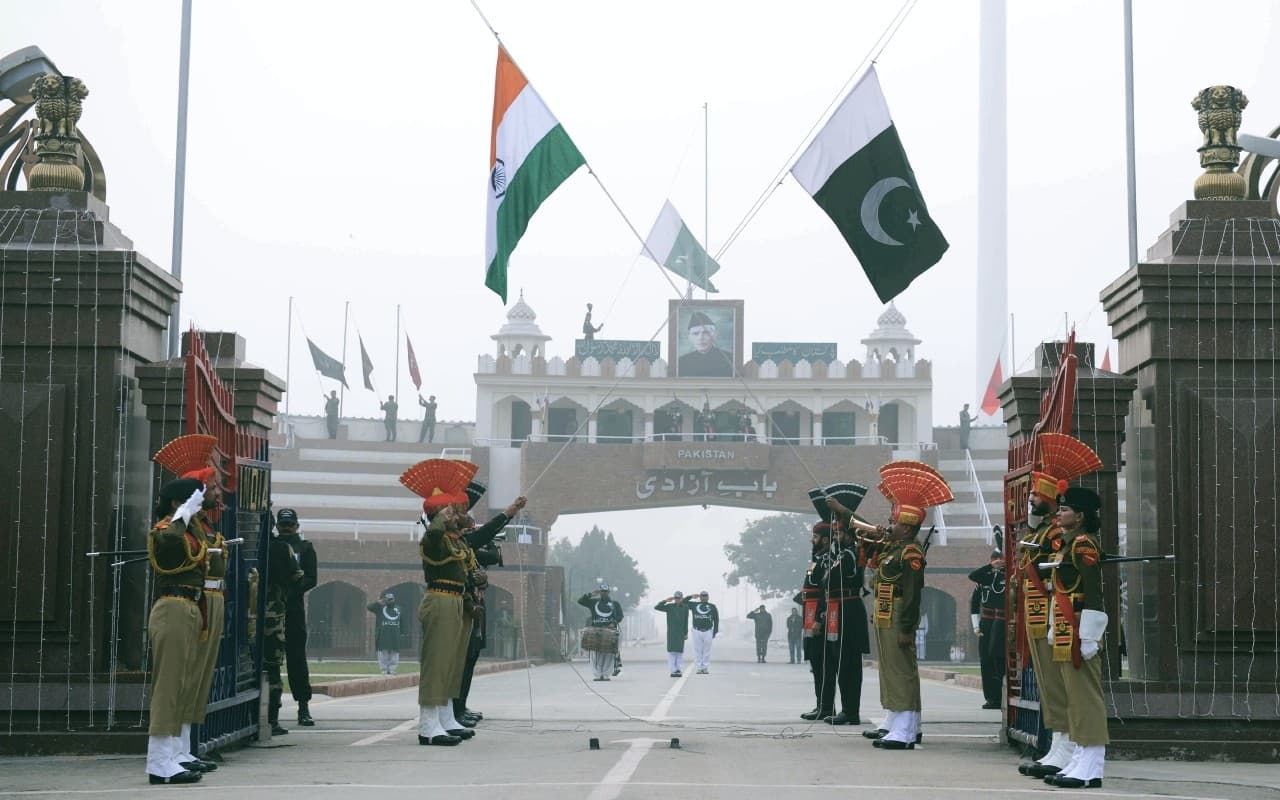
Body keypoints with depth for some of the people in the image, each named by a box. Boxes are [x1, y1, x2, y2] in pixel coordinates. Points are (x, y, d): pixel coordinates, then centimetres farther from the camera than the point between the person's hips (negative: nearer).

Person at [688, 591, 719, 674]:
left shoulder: (712, 607, 8)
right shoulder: (694, 605, 9)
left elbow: (716, 620, 9)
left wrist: (715, 632, 4)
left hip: (708, 632, 0)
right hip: (697, 631, 0)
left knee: (707, 651, 1)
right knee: (697, 651, 0)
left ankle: (706, 668, 5)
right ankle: (699, 668, 3)